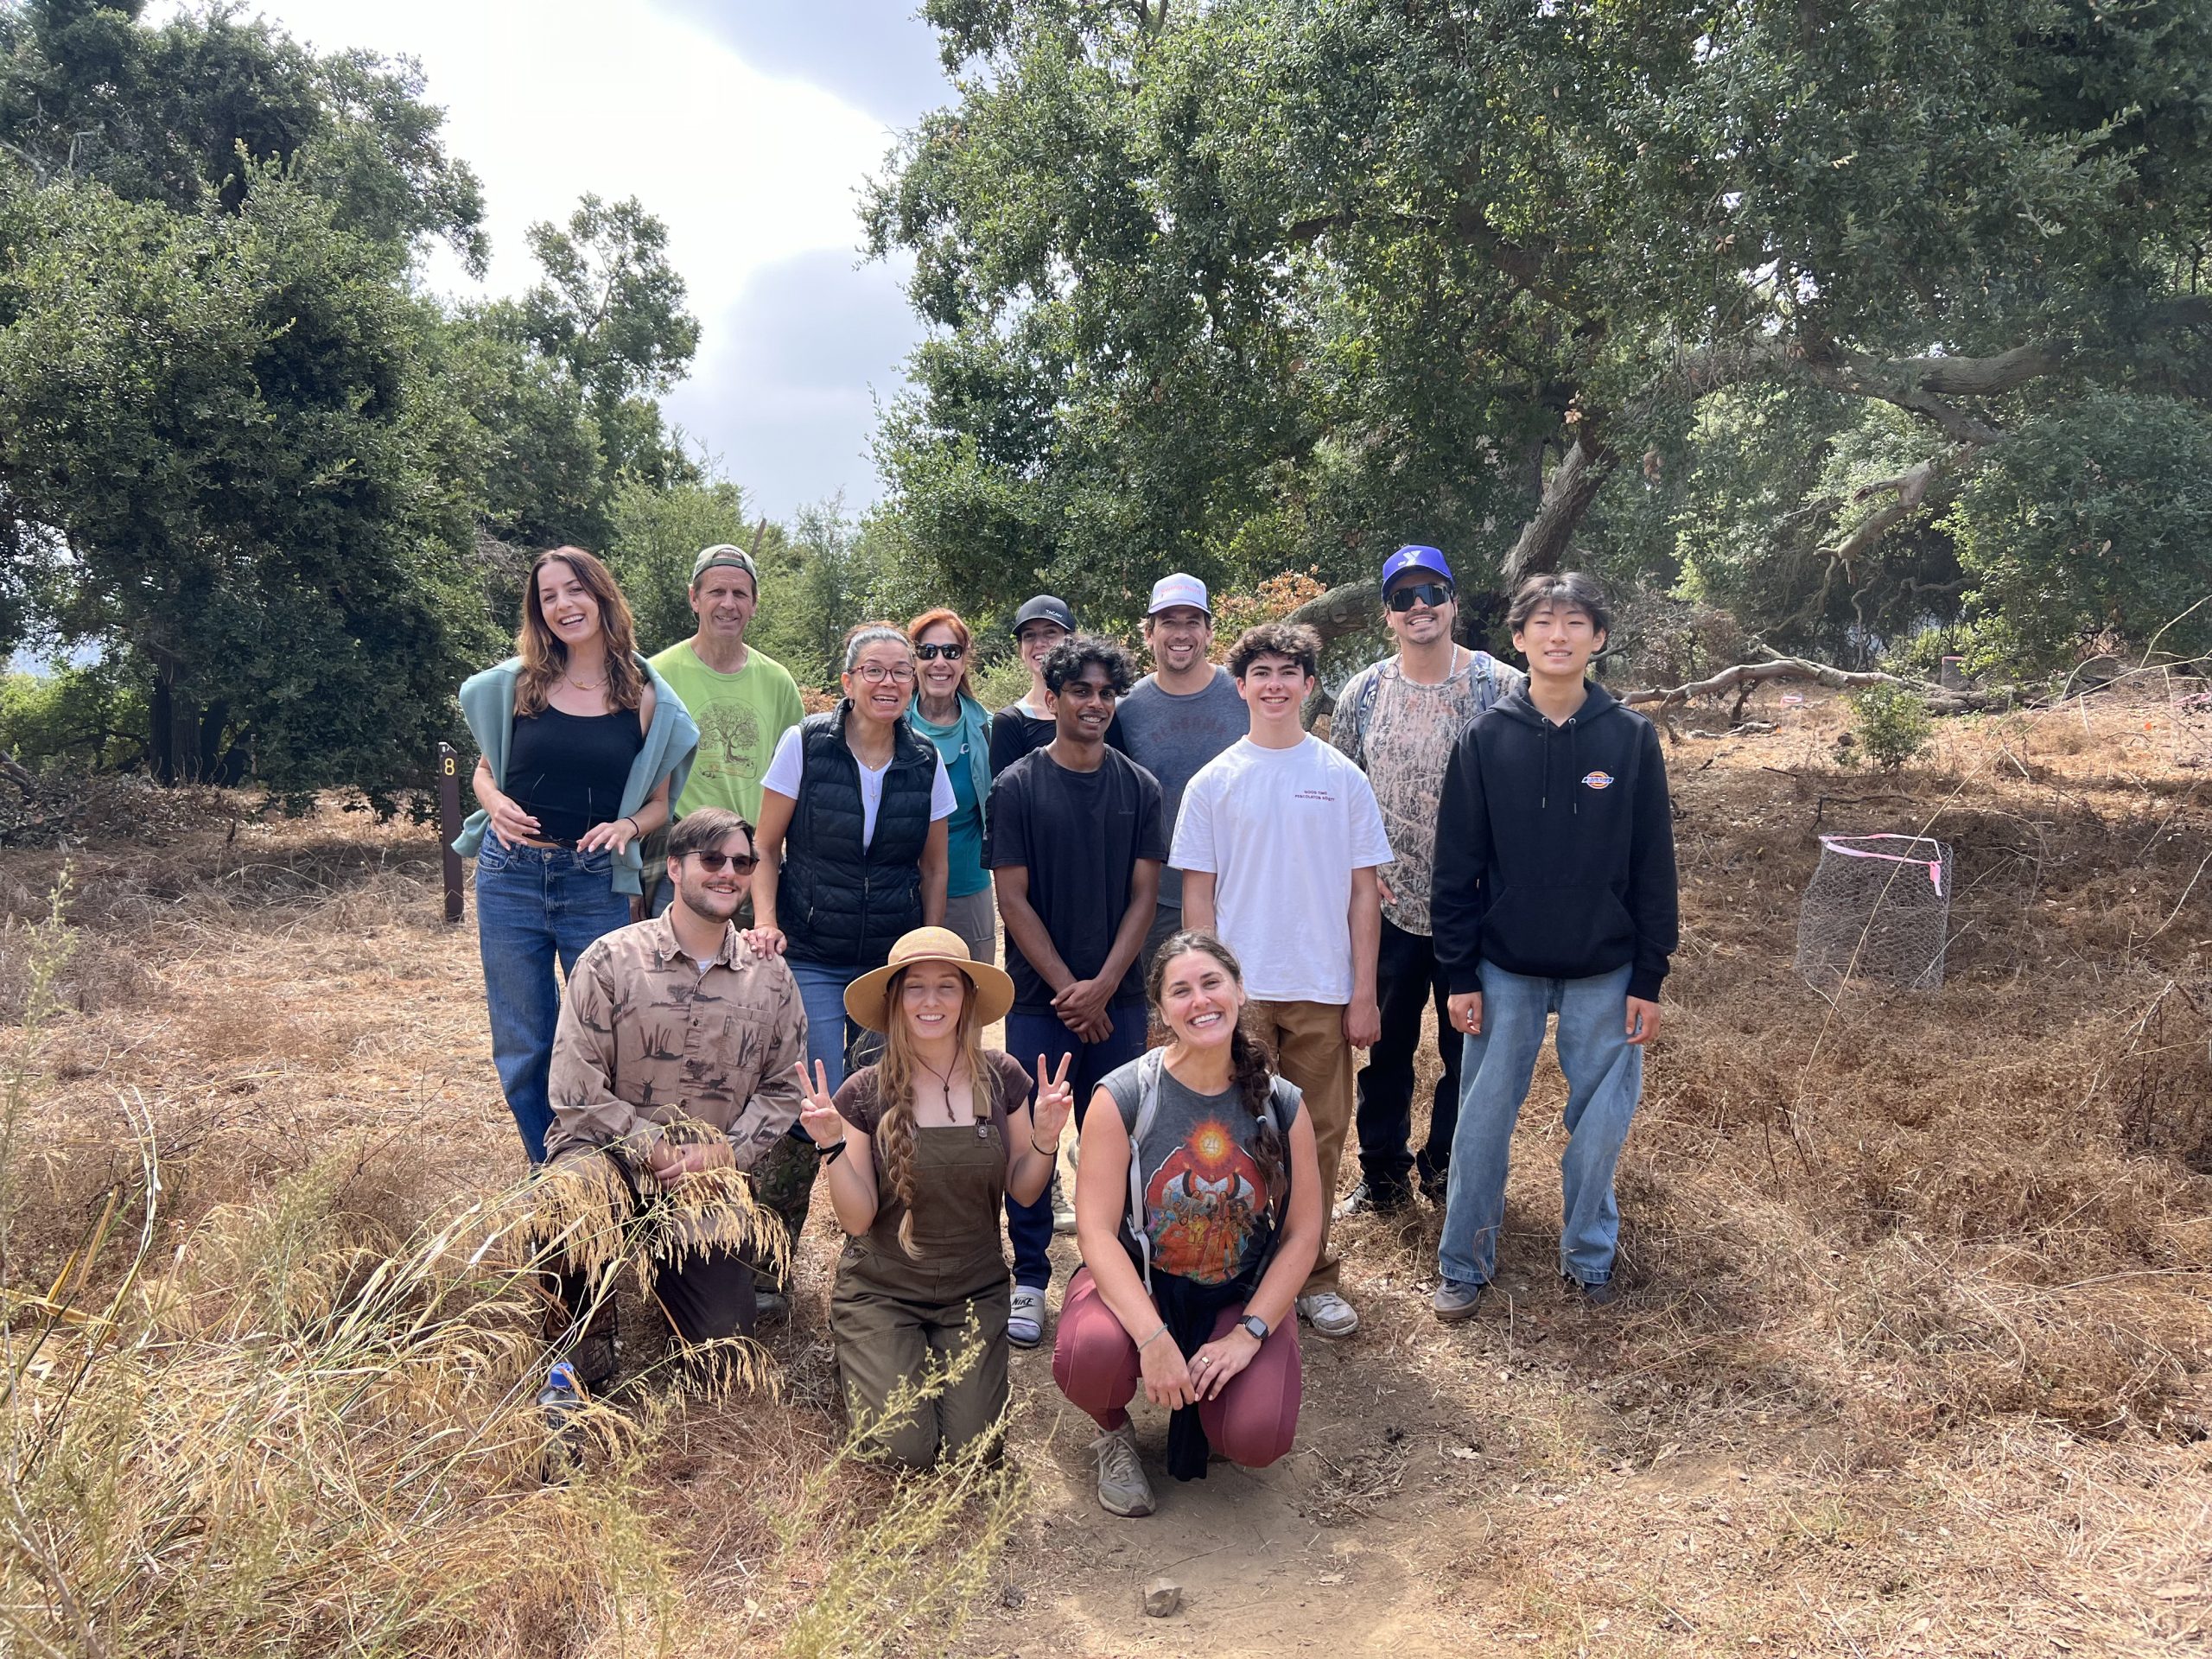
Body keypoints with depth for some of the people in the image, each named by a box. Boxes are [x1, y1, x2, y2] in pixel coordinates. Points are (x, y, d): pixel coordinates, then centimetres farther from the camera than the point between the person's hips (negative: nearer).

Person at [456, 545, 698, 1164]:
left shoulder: (645, 698, 1)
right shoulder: (516, 684, 3)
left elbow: (659, 801, 7)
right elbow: (485, 770, 15)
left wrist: (625, 826, -14)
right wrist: (495, 803, -7)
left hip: (597, 886, -1)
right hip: (511, 876, 1)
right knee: (522, 1048, 9)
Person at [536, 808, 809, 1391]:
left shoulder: (770, 976, 3)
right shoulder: (610, 961, -7)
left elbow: (783, 1089, 4)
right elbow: (576, 1092, -10)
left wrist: (724, 1152, -12)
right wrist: (656, 1148, -17)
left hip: (709, 1185, 3)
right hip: (608, 1150, -3)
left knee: (725, 1338, -5)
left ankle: (665, 1269, 32)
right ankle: (583, 1350, -8)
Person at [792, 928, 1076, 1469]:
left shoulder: (1001, 1078, -5)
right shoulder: (865, 1094, -11)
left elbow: (1022, 1190, 3)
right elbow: (857, 1220, -10)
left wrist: (1045, 1137, -16)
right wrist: (833, 1146, -25)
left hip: (974, 1292, 2)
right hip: (880, 1292, -2)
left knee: (971, 1451, -10)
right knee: (906, 1451, -13)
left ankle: (941, 1365, 22)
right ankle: (866, 1363, 20)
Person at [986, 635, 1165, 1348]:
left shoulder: (1139, 788, 5)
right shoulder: (1017, 787, -2)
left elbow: (1144, 895, 3)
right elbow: (1013, 899, -4)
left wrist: (1104, 985, -9)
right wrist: (1068, 987, -10)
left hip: (1118, 996, 2)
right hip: (1039, 996, -2)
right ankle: (1029, 1280, 16)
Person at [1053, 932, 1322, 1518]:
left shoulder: (1281, 1105, -6)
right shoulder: (1123, 1097, -14)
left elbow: (1303, 1234, -3)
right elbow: (1096, 1231, -18)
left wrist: (1249, 1334, -15)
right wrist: (1154, 1339, -29)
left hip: (1241, 1295, 2)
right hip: (1138, 1285, -1)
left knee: (1257, 1440, -23)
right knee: (1089, 1353, -35)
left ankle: (1204, 1391, 16)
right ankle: (1113, 1433, 4)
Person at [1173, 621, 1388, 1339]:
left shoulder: (1342, 778, 3)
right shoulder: (1212, 783, 2)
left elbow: (1363, 893, 4)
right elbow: (1197, 896, 3)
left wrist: (1364, 993, -1)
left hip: (1323, 992, 1)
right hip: (1239, 990, -1)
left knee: (1319, 1136, 8)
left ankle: (1311, 1276, 22)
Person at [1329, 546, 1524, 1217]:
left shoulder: (1504, 689, -8)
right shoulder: (1363, 693, 0)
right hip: (1389, 908, 2)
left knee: (1469, 1049, 12)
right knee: (1385, 1046, 13)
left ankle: (1448, 1170, 32)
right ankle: (1383, 1175, 31)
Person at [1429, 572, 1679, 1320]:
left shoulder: (1631, 737, -3)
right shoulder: (1485, 739, -3)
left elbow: (1654, 866, 0)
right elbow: (1457, 867, -1)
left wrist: (1649, 979, -2)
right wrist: (1460, 975, -4)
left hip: (1605, 973, 0)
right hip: (1506, 970, 0)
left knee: (1600, 1122, 9)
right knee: (1483, 1121, 6)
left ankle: (1589, 1254, 30)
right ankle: (1463, 1264, 21)